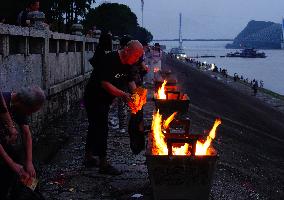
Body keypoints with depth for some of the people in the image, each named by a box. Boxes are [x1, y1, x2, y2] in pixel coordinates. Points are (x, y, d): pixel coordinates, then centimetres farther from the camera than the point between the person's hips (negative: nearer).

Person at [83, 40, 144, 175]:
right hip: (94, 99, -10)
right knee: (102, 128, -11)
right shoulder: (110, 60, -26)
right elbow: (105, 83, -30)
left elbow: (130, 80, 12)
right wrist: (123, 95, -31)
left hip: (105, 100, 10)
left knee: (95, 126, 17)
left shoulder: (126, 64, 2)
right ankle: (103, 164, -8)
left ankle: (88, 157, 28)